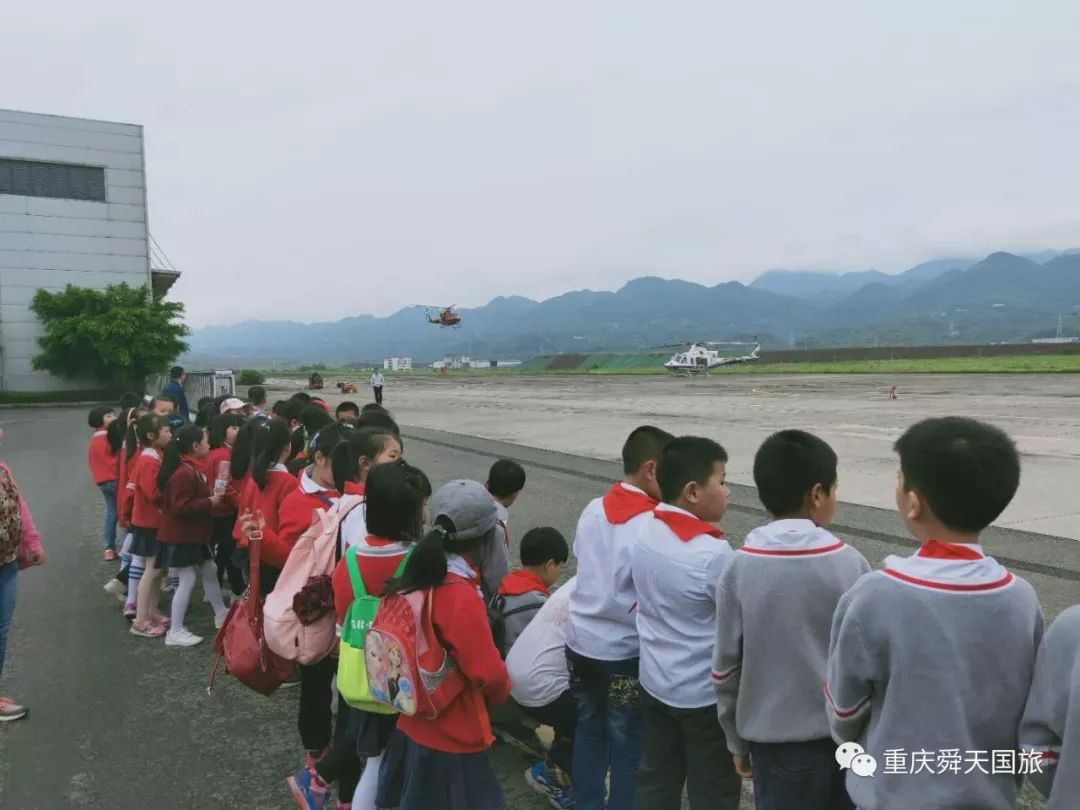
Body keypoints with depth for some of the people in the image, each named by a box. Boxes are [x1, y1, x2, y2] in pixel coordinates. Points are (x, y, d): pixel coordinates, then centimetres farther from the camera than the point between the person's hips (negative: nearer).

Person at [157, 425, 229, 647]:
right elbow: (180, 507, -28)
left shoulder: (193, 469, 10)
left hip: (194, 535, 11)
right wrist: (210, 502, -23)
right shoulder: (184, 473, -23)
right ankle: (175, 632, 4)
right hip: (180, 537, -11)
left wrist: (212, 497, 6)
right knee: (187, 581, -5)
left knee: (210, 570, 17)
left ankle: (221, 615, 30)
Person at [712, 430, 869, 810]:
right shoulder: (849, 563, -12)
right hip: (843, 734, 1)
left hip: (774, 739, 0)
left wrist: (737, 741, 10)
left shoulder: (738, 569, -12)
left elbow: (726, 668, -5)